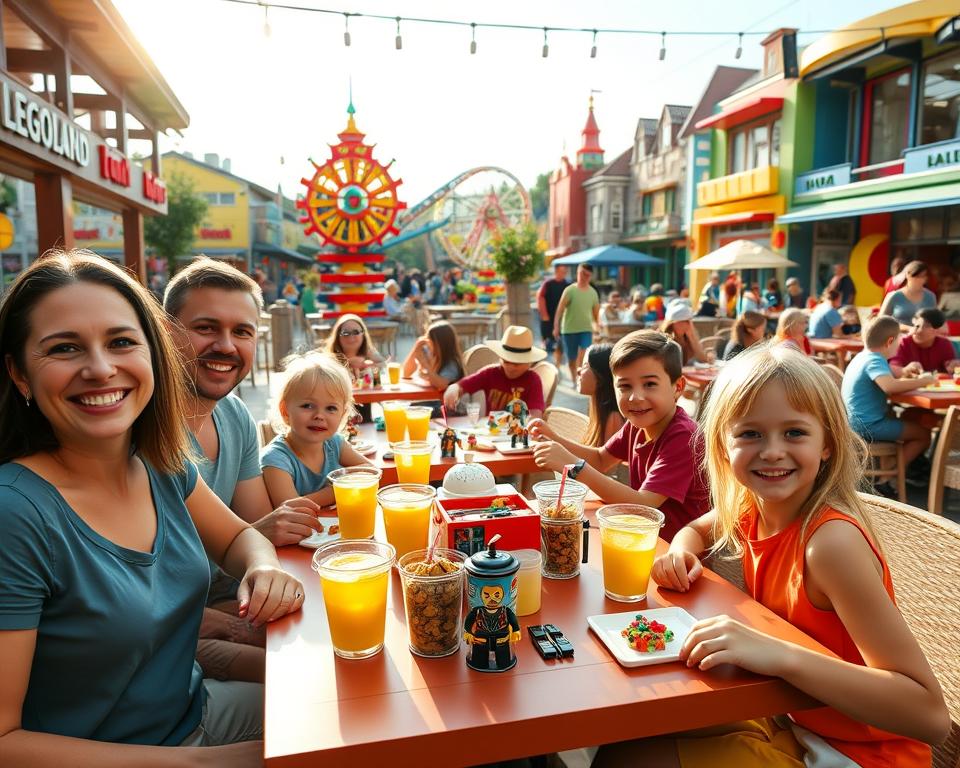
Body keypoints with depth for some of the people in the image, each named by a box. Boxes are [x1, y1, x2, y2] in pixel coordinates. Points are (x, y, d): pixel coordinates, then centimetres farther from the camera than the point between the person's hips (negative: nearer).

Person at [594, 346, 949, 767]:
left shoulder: (831, 539, -29)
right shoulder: (750, 506, -8)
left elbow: (931, 715, -30)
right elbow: (695, 529, 16)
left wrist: (782, 655, -42)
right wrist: (680, 554, -8)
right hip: (787, 718, 6)